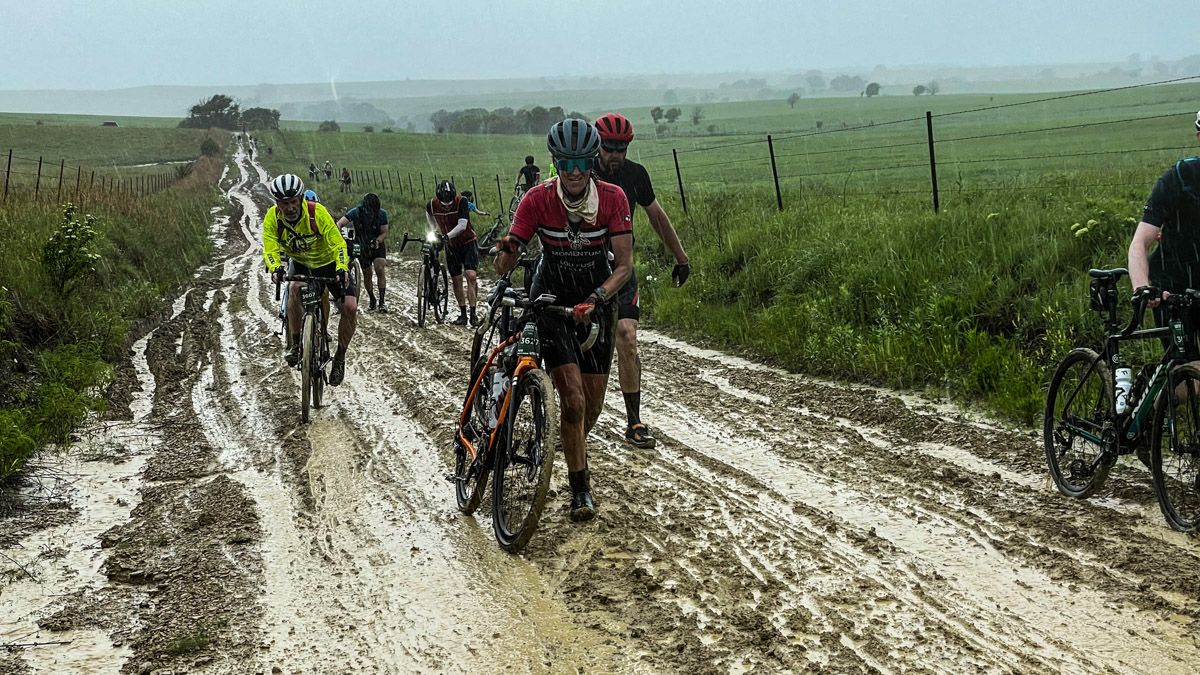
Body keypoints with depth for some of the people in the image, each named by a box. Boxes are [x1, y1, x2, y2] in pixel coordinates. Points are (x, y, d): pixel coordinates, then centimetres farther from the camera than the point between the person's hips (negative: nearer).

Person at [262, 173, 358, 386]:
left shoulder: (317, 213, -29)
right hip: (301, 264, 1)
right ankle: (294, 344, -18)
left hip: (329, 263, -1)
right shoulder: (272, 218, -21)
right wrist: (275, 268, -49)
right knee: (295, 289, -33)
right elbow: (270, 249, -27)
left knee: (350, 307, -18)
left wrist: (341, 269, -47)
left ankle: (340, 358, 3)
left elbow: (338, 244, -30)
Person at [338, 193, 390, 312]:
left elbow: (384, 233, -9)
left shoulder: (382, 214, -15)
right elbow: (340, 223, -25)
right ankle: (372, 301, 21)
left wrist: (377, 241, -30)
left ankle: (382, 301, -17)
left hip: (378, 246, -1)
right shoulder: (356, 212, -19)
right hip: (362, 247, 1)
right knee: (367, 274, 2)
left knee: (379, 269, -20)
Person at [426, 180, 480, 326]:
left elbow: (462, 225, -29)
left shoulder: (461, 201, -22)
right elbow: (429, 214, 14)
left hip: (467, 243, -3)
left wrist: (447, 236, -35)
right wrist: (434, 230, 4)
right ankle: (463, 314, 12)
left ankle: (473, 314, -16)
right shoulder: (433, 204, -11)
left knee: (471, 276, -16)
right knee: (456, 280, 3)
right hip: (451, 245, 4)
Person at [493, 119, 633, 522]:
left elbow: (625, 264, -16)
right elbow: (503, 267, -18)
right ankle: (580, 487, -3)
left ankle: (576, 452, 39)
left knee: (593, 402, 8)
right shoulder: (538, 200, -18)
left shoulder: (612, 198, -16)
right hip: (551, 303, -2)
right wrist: (508, 251, -42)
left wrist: (596, 298, -32)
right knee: (573, 398, -16)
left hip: (594, 305, 2)